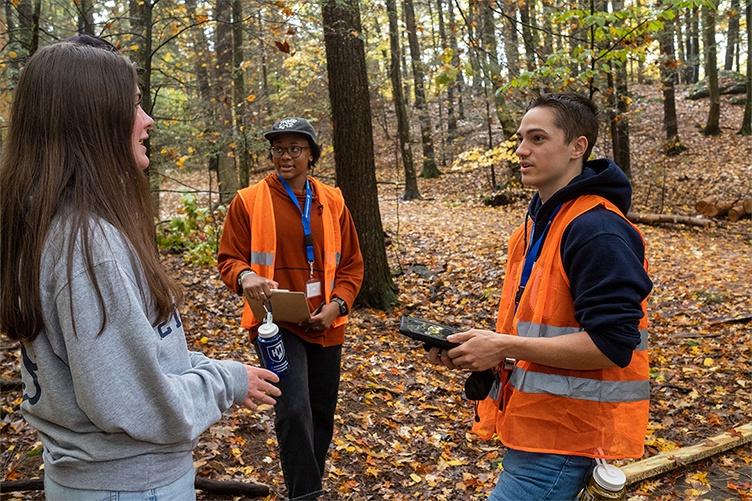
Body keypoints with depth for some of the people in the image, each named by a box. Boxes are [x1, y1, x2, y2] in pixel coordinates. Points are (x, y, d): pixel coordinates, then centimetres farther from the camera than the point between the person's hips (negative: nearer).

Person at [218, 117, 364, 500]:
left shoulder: (332, 202, 5)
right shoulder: (248, 201, -4)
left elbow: (351, 263, 8)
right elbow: (229, 259, -3)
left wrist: (337, 303, -8)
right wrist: (245, 276, -26)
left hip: (325, 324, 4)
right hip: (277, 322, -4)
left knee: (321, 414, 15)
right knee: (294, 410, -19)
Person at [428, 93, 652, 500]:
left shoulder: (597, 231, -19)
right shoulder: (539, 221, 11)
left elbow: (611, 344, -24)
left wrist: (503, 347, -22)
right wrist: (483, 345, 2)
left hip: (565, 436, -9)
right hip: (535, 424, 9)